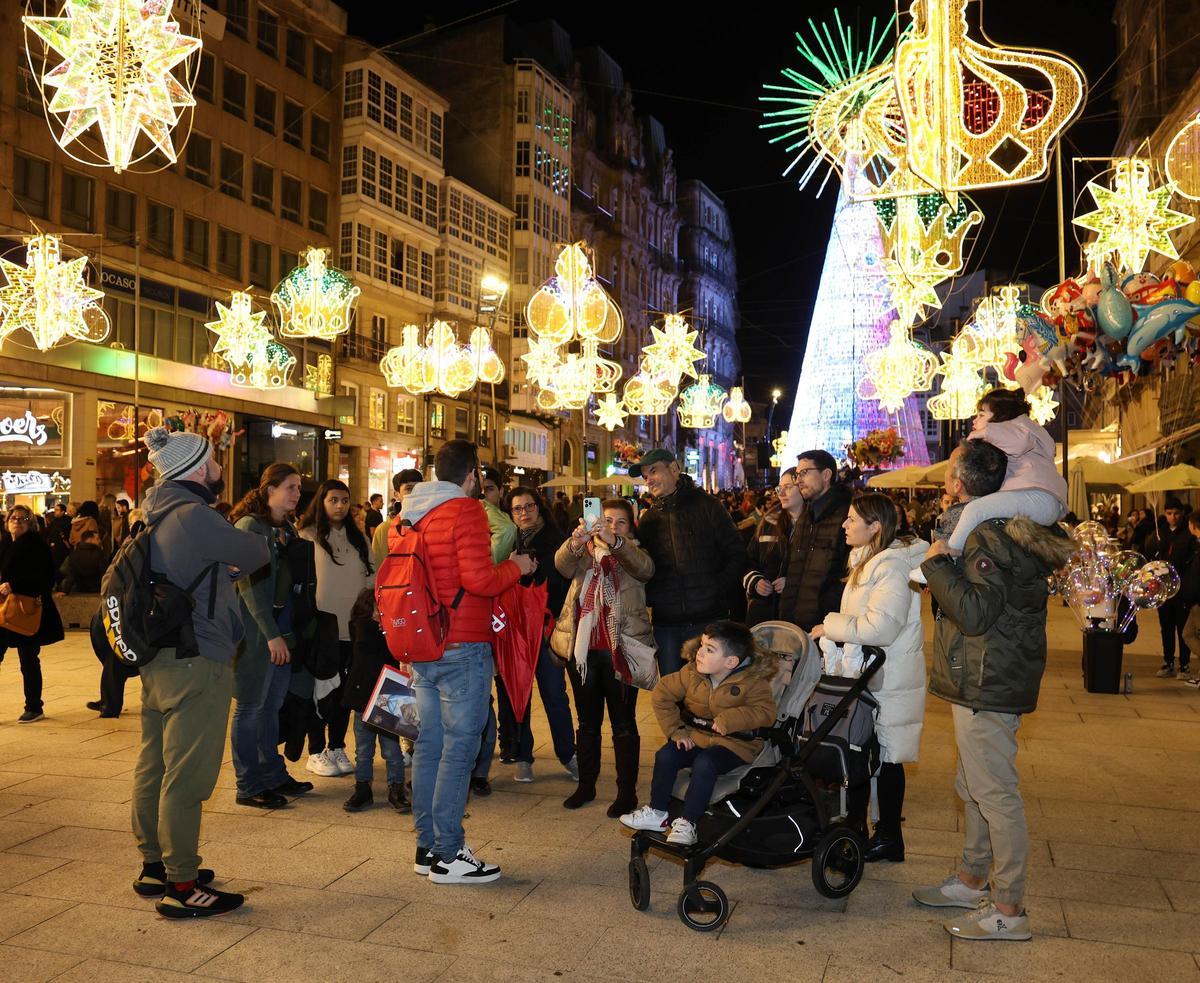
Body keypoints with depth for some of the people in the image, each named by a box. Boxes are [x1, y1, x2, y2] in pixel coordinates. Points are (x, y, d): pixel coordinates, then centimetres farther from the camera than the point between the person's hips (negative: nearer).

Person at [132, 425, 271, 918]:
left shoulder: (157, 517, 11)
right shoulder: (194, 517, -18)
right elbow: (258, 554, -8)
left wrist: (220, 565, 8)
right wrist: (233, 560, 11)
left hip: (157, 659, 10)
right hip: (195, 663, -10)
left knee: (154, 766, 17)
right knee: (186, 776, -3)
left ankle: (154, 864, 30)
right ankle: (181, 886, 5)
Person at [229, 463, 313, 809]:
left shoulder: (287, 528, 14)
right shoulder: (249, 526, -11)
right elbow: (250, 585, -17)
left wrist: (287, 632, 11)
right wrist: (272, 634, -19)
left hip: (281, 629, 8)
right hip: (256, 632, -8)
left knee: (272, 704, 15)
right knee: (251, 708, 1)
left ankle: (273, 774, 25)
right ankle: (248, 787, 10)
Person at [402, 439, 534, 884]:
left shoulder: (415, 512, 13)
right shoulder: (466, 510, -12)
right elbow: (479, 579, -19)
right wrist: (516, 567, -3)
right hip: (462, 647, -8)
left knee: (429, 744, 13)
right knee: (459, 748, -2)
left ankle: (427, 847, 21)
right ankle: (448, 854, 3)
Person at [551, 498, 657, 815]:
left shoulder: (633, 554, 5)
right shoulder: (584, 552, 11)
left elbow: (645, 567, -20)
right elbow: (562, 564, -12)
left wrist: (614, 542, -38)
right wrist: (575, 542, -35)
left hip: (621, 648, -3)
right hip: (582, 647, 3)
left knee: (623, 723, 3)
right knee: (587, 721, 14)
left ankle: (627, 791, 10)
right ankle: (586, 784, 25)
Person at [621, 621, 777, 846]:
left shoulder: (753, 681, -16)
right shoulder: (691, 673, -5)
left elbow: (766, 712, -24)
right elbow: (663, 694, 4)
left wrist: (730, 719, -33)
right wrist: (675, 730, -1)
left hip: (734, 744, -5)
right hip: (697, 737, 5)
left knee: (704, 764, -32)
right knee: (665, 755, -17)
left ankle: (687, 823, -20)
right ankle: (656, 813, 1)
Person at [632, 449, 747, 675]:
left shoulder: (707, 506, 0)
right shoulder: (649, 519, 11)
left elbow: (736, 554, 0)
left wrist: (718, 593, -8)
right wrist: (650, 597, -3)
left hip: (708, 619, -3)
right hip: (665, 622, 3)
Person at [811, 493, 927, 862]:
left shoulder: (892, 567, -21)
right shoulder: (868, 560, 10)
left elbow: (880, 627, -29)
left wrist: (831, 625, -18)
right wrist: (833, 629, 4)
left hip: (889, 681, -9)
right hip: (868, 673, 9)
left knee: (885, 757, 3)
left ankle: (889, 837, 17)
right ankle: (856, 824, 30)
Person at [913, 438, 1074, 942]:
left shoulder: (989, 536, -20)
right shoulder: (1009, 530, 12)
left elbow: (976, 612, -26)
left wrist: (937, 563, -17)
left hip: (987, 686, -11)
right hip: (984, 681, 11)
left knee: (994, 792, -2)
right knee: (974, 787, 20)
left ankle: (1008, 911, 7)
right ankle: (971, 881, 34)